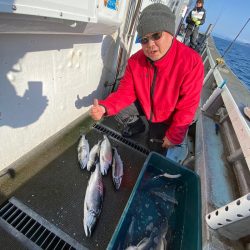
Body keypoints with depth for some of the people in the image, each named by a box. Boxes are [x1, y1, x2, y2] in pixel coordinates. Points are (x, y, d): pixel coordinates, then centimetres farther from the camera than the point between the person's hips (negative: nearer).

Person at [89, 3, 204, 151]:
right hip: (144, 111, 3)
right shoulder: (135, 61, -16)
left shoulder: (191, 62, -30)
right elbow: (126, 92, -16)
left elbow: (187, 107, -25)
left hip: (169, 121, -2)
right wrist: (104, 107, -34)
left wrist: (173, 136, -17)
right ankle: (138, 125, 15)